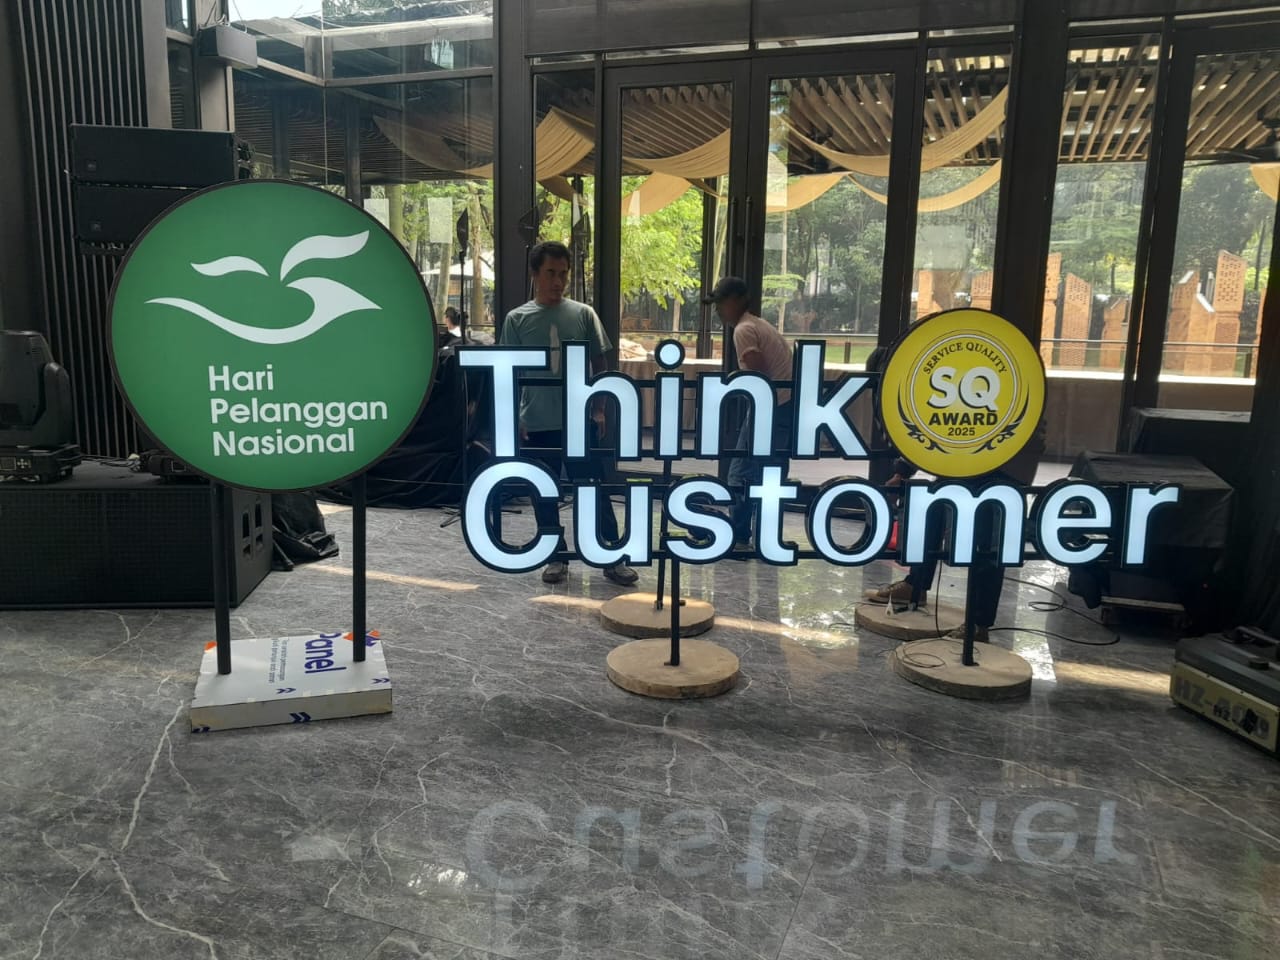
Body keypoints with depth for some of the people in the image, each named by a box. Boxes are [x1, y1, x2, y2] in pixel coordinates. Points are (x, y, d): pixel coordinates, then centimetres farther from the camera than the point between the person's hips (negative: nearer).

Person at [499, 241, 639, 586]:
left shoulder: (583, 314, 3)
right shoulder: (517, 319, 1)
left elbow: (598, 365, 6)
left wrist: (599, 409, -1)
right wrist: (514, 418, -2)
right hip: (537, 424, 1)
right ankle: (557, 557, 23)